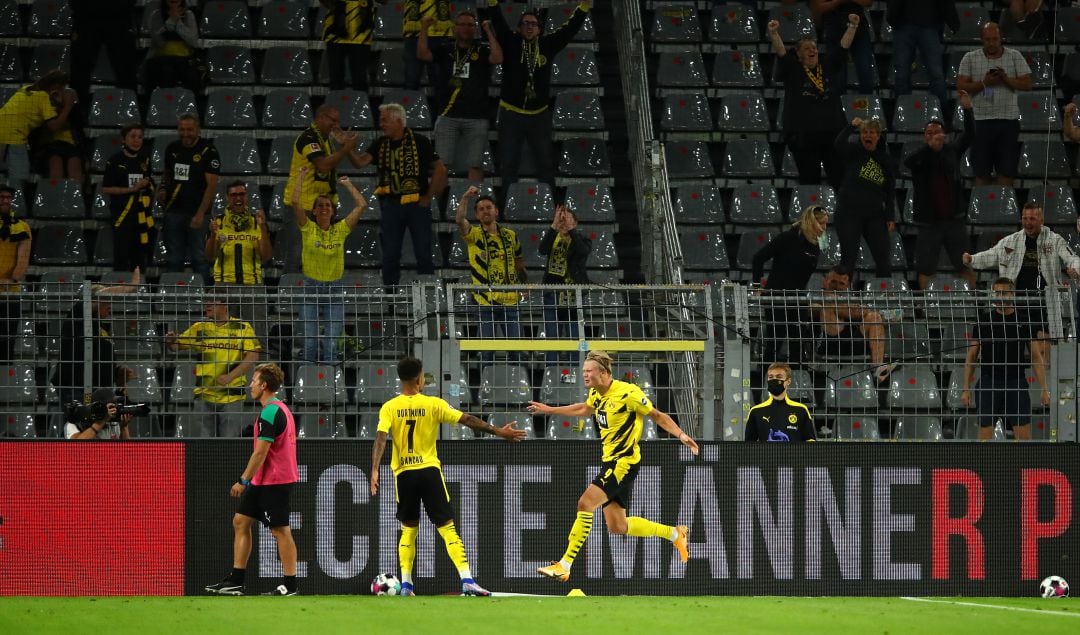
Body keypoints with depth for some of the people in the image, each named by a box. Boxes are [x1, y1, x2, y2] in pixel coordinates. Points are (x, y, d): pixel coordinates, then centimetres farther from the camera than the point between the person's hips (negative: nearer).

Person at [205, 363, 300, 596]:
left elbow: (261, 452, -21)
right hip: (263, 481, 10)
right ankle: (236, 580, 12)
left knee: (280, 530, -5)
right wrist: (247, 481, 21)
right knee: (241, 521, 11)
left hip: (274, 481, -10)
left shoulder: (271, 412, -18)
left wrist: (244, 481, -17)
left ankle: (290, 585, 0)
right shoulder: (280, 409, 14)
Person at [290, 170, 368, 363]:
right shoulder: (308, 229, 1)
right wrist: (302, 177, -1)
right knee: (310, 344, -6)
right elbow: (295, 202, -9)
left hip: (334, 291, 1)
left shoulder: (340, 230, 5)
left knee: (331, 345, -6)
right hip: (310, 289, -1)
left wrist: (348, 184, 12)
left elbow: (362, 205, 2)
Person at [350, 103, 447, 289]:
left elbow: (439, 169, -2)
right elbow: (361, 161, -9)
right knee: (390, 255, 5)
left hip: (417, 204, -3)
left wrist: (429, 197, -4)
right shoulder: (380, 145, 6)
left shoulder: (419, 142, -4)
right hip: (391, 204, 3)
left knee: (423, 253, 0)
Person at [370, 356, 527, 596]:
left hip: (404, 473, 2)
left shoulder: (389, 408, -1)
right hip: (429, 470, -2)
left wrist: (375, 471, -16)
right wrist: (498, 432, 4)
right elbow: (468, 420, -3)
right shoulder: (433, 404, -4)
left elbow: (380, 439, -12)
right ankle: (467, 580, -13)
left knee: (409, 529, 17)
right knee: (447, 527, -2)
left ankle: (406, 583, 10)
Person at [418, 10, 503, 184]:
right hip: (448, 116, 1)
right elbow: (422, 54, -1)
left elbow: (497, 58, -14)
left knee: (475, 165, -1)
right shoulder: (445, 50, 12)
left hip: (476, 117, -1)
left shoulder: (482, 50, 5)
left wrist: (489, 32, -15)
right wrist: (424, 29, -10)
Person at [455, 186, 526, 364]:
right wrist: (465, 198, -27)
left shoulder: (510, 235, 10)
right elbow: (459, 220, -19)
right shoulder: (474, 234, 1)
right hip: (485, 300, -3)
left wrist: (523, 284, 19)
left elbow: (519, 260, 23)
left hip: (509, 300, 3)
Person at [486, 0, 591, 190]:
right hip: (511, 114, -2)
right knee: (508, 166, 2)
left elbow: (571, 27, 2)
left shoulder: (548, 45, 3)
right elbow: (498, 21, -13)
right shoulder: (511, 43, -2)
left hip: (539, 115, 2)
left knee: (546, 165, 5)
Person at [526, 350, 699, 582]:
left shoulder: (627, 393, -16)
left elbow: (657, 416, -7)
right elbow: (584, 409, 32)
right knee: (617, 527, 10)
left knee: (586, 503, -20)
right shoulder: (596, 394, 8)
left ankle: (564, 565, -19)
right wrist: (550, 410, 36)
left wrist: (681, 435, -19)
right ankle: (675, 533, 29)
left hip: (625, 461, -9)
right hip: (610, 460, 9)